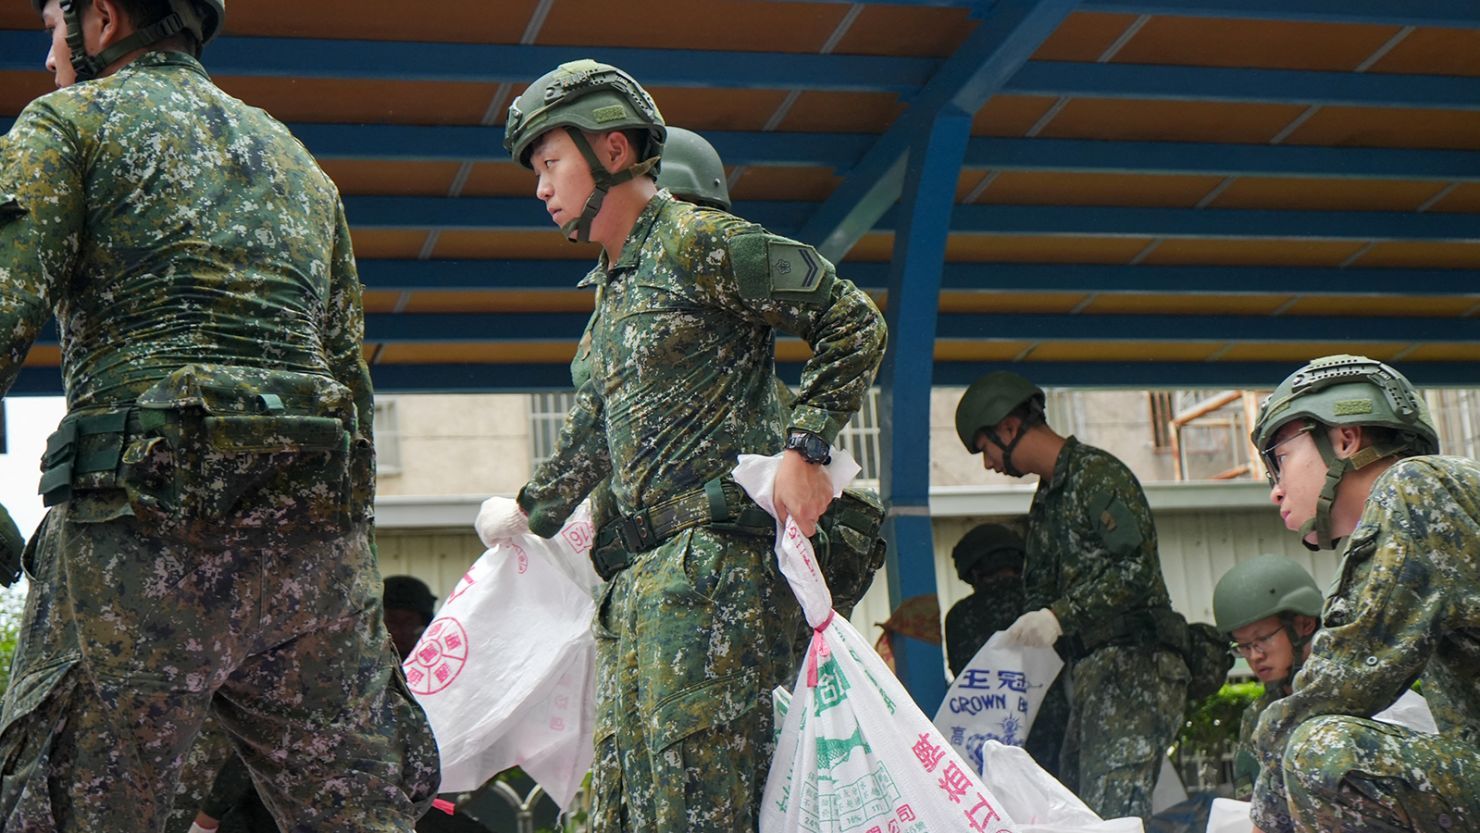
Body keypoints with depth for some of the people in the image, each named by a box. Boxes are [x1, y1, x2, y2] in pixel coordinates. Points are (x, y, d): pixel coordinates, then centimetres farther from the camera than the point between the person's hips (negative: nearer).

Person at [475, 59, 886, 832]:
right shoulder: (612, 288, 21)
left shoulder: (698, 243, -6)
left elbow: (853, 320, -8)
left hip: (718, 559, -9)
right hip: (644, 573, 9)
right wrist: (532, 512, 44)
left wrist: (805, 446, -16)